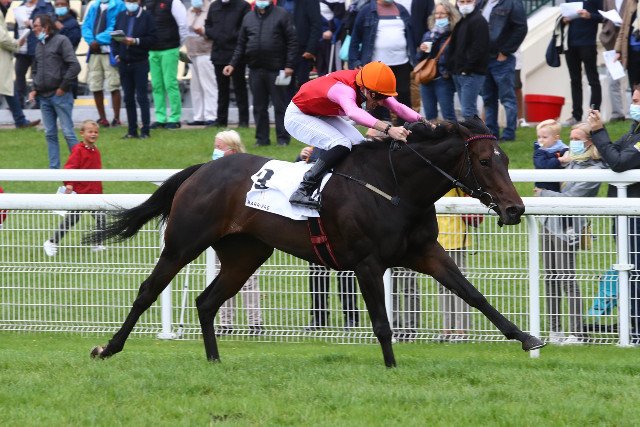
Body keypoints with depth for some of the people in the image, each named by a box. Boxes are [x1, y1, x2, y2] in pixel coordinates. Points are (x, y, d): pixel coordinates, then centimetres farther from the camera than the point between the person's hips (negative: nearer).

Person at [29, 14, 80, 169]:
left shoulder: (61, 41, -5)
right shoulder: (39, 45, 16)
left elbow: (74, 66, -12)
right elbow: (35, 70, 27)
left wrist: (63, 87, -11)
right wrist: (35, 89, 12)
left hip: (60, 95, -7)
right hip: (44, 97, 7)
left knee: (68, 132, -7)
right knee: (50, 134, 6)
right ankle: (54, 168, 10)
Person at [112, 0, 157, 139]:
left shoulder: (146, 17, -4)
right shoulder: (121, 16, 10)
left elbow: (153, 38, -9)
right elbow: (114, 37, 13)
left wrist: (135, 41, -18)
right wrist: (116, 54, 2)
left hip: (140, 63, -5)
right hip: (124, 63, 5)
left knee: (142, 97, -3)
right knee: (128, 98, 7)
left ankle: (145, 130, 1)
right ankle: (132, 131, 12)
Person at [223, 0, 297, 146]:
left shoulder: (282, 15, 0)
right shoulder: (248, 18, 14)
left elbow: (292, 41, -4)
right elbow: (241, 45, 17)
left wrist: (289, 65, -11)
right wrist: (233, 64, 6)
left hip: (276, 69, -4)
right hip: (255, 70, 4)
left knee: (280, 105, -1)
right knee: (259, 107, 8)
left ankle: (283, 138, 4)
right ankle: (262, 138, 14)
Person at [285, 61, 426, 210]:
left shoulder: (372, 89, -15)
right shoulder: (345, 90, -39)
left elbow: (397, 107, -17)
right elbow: (353, 112, -59)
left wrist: (421, 120, -36)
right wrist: (388, 129, -72)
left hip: (323, 116, 9)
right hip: (297, 117, -9)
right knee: (342, 145, -27)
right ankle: (302, 192, -28)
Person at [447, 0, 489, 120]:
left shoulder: (478, 21, -9)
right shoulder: (460, 22, 18)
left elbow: (478, 48, -17)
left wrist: (466, 68, -18)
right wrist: (452, 67, 12)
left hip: (471, 74, -9)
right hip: (459, 73, 9)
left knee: (468, 112, -13)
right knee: (469, 111, 11)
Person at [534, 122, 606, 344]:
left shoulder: (594, 170, -12)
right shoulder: (573, 159, 12)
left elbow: (569, 198, -17)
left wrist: (543, 194, -4)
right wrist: (560, 162, 7)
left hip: (567, 228, -8)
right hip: (550, 223, 8)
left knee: (566, 278, -9)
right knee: (551, 277, 10)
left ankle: (578, 333, -6)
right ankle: (554, 330, 16)